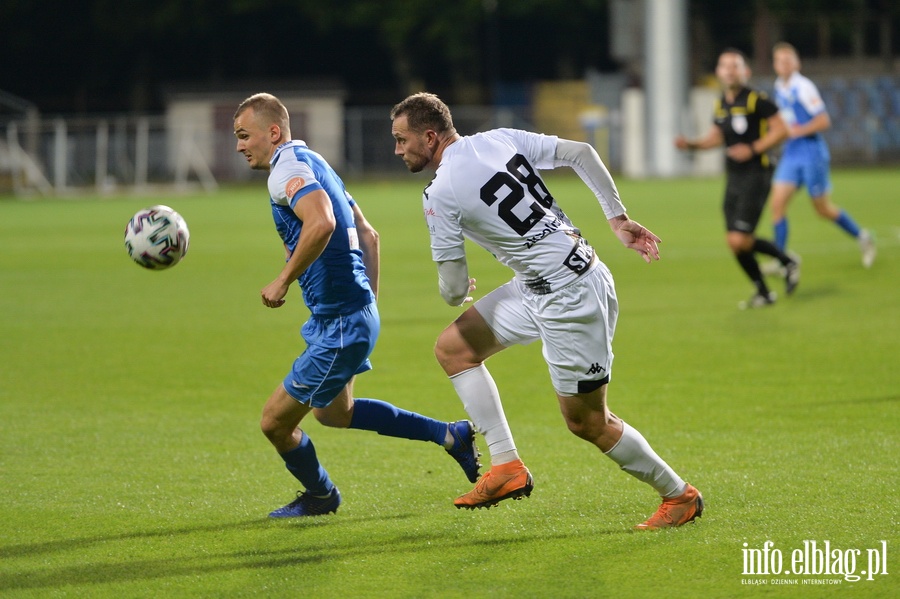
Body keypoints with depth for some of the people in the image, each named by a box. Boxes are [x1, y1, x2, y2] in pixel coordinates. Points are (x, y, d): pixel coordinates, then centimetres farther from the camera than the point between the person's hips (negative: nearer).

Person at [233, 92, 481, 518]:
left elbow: (321, 223, -37)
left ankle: (319, 496, 26)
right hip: (356, 313, 11)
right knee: (333, 413, 29)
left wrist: (283, 281, -29)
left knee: (275, 422, 2)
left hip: (340, 323, -11)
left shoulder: (288, 169, -17)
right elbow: (367, 235, 21)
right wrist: (369, 299, 24)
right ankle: (451, 436, 29)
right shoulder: (313, 164, 15)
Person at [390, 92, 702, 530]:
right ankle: (507, 465, 11)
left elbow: (453, 290, -11)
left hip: (569, 299, -10)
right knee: (452, 348, 11)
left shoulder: (440, 196, -16)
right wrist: (618, 218, 5)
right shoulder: (501, 140, 5)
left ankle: (678, 495, 18)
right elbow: (580, 153, 4)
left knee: (587, 422, 3)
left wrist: (457, 293, 14)